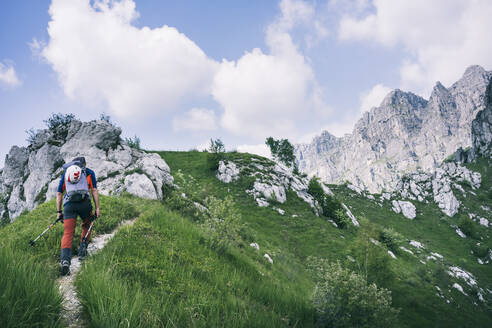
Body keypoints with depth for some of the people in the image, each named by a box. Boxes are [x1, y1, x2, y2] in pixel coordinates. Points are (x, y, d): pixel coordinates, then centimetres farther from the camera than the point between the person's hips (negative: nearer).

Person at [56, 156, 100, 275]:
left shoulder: (65, 173, 26)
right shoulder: (89, 172, 19)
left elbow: (59, 193, 20)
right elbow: (94, 190, 7)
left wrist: (59, 211, 19)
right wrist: (97, 208, 4)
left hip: (69, 204, 1)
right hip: (84, 202, -1)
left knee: (68, 233, -5)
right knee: (86, 226, 25)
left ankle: (65, 259, -23)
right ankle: (82, 250, 21)